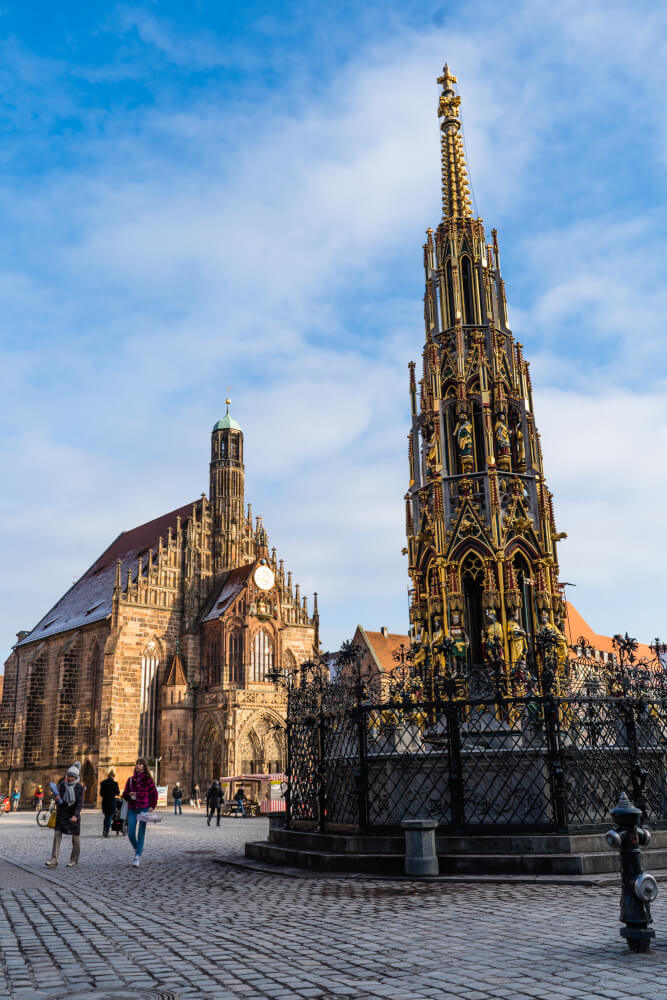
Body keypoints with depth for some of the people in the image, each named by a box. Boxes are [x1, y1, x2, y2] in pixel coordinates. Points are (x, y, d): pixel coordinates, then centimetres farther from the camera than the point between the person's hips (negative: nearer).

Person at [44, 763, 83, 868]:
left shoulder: (79, 787, -8)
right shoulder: (62, 784, 0)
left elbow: (80, 803, -13)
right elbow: (59, 800, 5)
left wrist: (75, 815, -25)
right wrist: (57, 799, -19)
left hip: (74, 815, -2)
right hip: (62, 814, 2)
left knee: (75, 838, 4)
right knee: (57, 835, -7)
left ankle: (74, 860, 19)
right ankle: (54, 860, -7)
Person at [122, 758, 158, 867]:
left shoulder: (148, 779, 1)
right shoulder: (131, 780, 9)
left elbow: (154, 793, 2)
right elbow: (124, 794, 12)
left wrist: (152, 806, -7)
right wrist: (129, 795, -10)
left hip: (144, 809, -3)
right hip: (132, 809, 3)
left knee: (141, 833, -5)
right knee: (131, 834, 1)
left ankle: (137, 857, -2)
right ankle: (137, 849, 29)